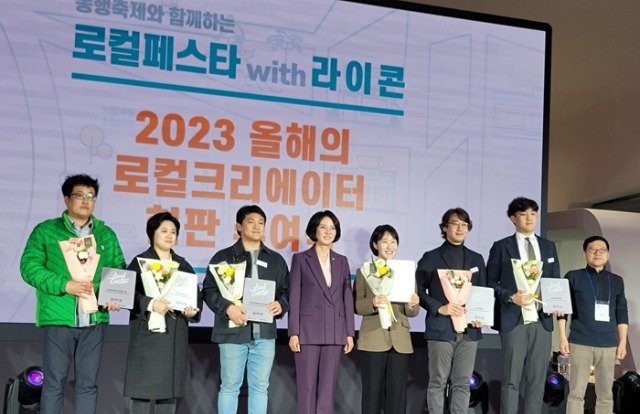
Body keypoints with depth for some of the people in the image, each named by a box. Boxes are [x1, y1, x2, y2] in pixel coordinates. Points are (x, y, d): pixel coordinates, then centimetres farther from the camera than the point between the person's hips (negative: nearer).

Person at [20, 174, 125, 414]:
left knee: (88, 383, 8)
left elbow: (120, 269, 14)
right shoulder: (46, 231, 2)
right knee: (54, 383, 1)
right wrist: (64, 285, -16)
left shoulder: (106, 234, 13)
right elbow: (29, 267, -6)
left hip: (95, 320, 3)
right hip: (59, 319, -3)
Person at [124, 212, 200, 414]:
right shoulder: (139, 261, 0)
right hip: (148, 335, -5)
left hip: (175, 337, 5)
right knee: (143, 389, -5)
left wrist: (193, 309, -5)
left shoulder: (184, 265, 17)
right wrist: (150, 304, -23)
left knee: (170, 389, 7)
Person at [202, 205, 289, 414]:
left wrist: (281, 305, -6)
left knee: (260, 387, 7)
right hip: (233, 332, -3)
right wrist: (227, 307, -17)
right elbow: (209, 289, -1)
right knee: (229, 386, 4)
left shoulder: (276, 260, 14)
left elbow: (286, 290, 16)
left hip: (265, 333, 3)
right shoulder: (223, 257, 4)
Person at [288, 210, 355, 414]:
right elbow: (294, 298, -1)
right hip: (308, 330, -3)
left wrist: (350, 333, 5)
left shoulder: (341, 261, 12)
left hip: (334, 332, 3)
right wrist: (293, 332, -8)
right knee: (307, 387, -1)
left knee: (328, 389, 4)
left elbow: (347, 298, 10)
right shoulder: (300, 259, 3)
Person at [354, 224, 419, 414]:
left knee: (397, 393, 3)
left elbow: (412, 312, 9)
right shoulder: (364, 271, 5)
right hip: (373, 340, -2)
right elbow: (356, 305, -1)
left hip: (400, 341, 2)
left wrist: (412, 305, -14)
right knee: (372, 392, 1)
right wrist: (373, 303, -21)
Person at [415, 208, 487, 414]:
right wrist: (439, 308, -14)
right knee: (438, 382, 0)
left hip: (469, 329, 4)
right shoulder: (431, 258, 4)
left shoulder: (476, 259, 16)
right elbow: (418, 290, 0)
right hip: (441, 328, -3)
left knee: (462, 383, 5)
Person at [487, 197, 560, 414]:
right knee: (511, 379, -1)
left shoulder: (549, 246, 14)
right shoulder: (501, 247, 2)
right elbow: (490, 283, 0)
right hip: (514, 320, -4)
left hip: (542, 320, 4)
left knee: (537, 379, 7)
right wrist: (511, 297, -16)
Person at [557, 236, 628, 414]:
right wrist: (562, 337, -5)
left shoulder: (616, 281, 12)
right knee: (576, 393, -1)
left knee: (605, 394, 7)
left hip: (608, 345, 3)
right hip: (580, 343, -3)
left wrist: (623, 342, 7)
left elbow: (622, 314, 13)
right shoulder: (573, 277, 3)